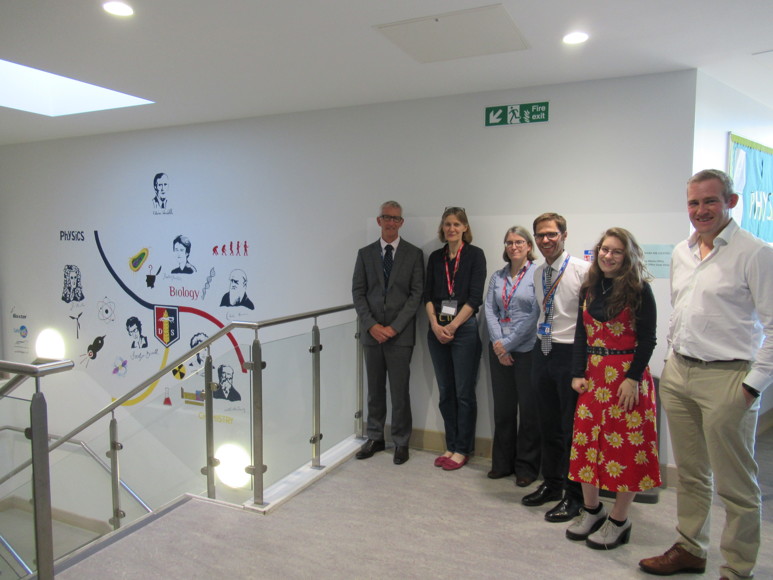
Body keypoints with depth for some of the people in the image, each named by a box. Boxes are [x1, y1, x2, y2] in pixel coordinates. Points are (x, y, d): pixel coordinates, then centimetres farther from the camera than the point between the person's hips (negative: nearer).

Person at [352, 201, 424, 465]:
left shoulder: (414, 254, 2)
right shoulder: (365, 253, 8)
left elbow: (416, 294, -4)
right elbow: (358, 292, 4)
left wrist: (394, 327, -11)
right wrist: (371, 325, -8)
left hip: (400, 333, -2)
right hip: (372, 332, 2)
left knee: (400, 391, 3)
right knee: (375, 389, 12)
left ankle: (401, 441, 17)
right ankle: (375, 438, 25)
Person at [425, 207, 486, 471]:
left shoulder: (475, 255, -2)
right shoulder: (435, 257, 11)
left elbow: (475, 297, -9)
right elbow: (427, 295, 7)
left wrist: (452, 326, -12)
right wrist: (435, 324, -7)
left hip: (464, 328, -4)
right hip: (437, 329, 5)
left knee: (464, 392, 1)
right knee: (445, 391, 11)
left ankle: (462, 449, 14)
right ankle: (450, 446, 22)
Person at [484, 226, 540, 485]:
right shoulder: (497, 277, 10)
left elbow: (534, 315, -12)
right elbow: (490, 310, 4)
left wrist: (508, 344, -12)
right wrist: (497, 342, -9)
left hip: (527, 349, -5)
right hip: (499, 349, 5)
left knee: (529, 409, 4)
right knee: (502, 407, 12)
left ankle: (526, 466, 18)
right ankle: (502, 463, 24)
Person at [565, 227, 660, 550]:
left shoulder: (639, 290, -7)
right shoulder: (589, 289, 8)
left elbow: (647, 339, -8)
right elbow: (581, 333, 9)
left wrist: (633, 378, -15)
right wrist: (577, 373, 2)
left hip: (627, 375, -5)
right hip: (593, 375, 5)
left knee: (625, 447, 2)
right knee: (586, 441, 8)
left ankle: (618, 521, 16)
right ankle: (591, 510, 25)